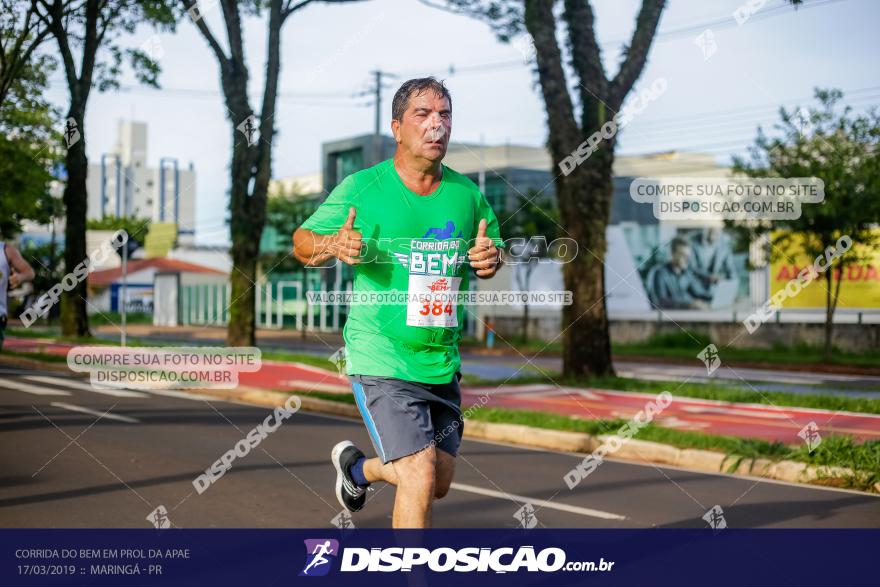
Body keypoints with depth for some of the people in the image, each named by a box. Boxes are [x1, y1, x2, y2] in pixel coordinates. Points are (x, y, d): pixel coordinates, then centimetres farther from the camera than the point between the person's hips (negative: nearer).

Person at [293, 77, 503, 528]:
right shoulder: (361, 189, -7)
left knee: (439, 484, 16)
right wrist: (332, 246, -21)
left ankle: (357, 467, 47)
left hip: (443, 363, 5)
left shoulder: (467, 194, 4)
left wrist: (490, 259, -8)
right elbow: (302, 243, 2)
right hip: (380, 361, -5)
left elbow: (492, 252, 17)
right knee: (420, 479, -16)